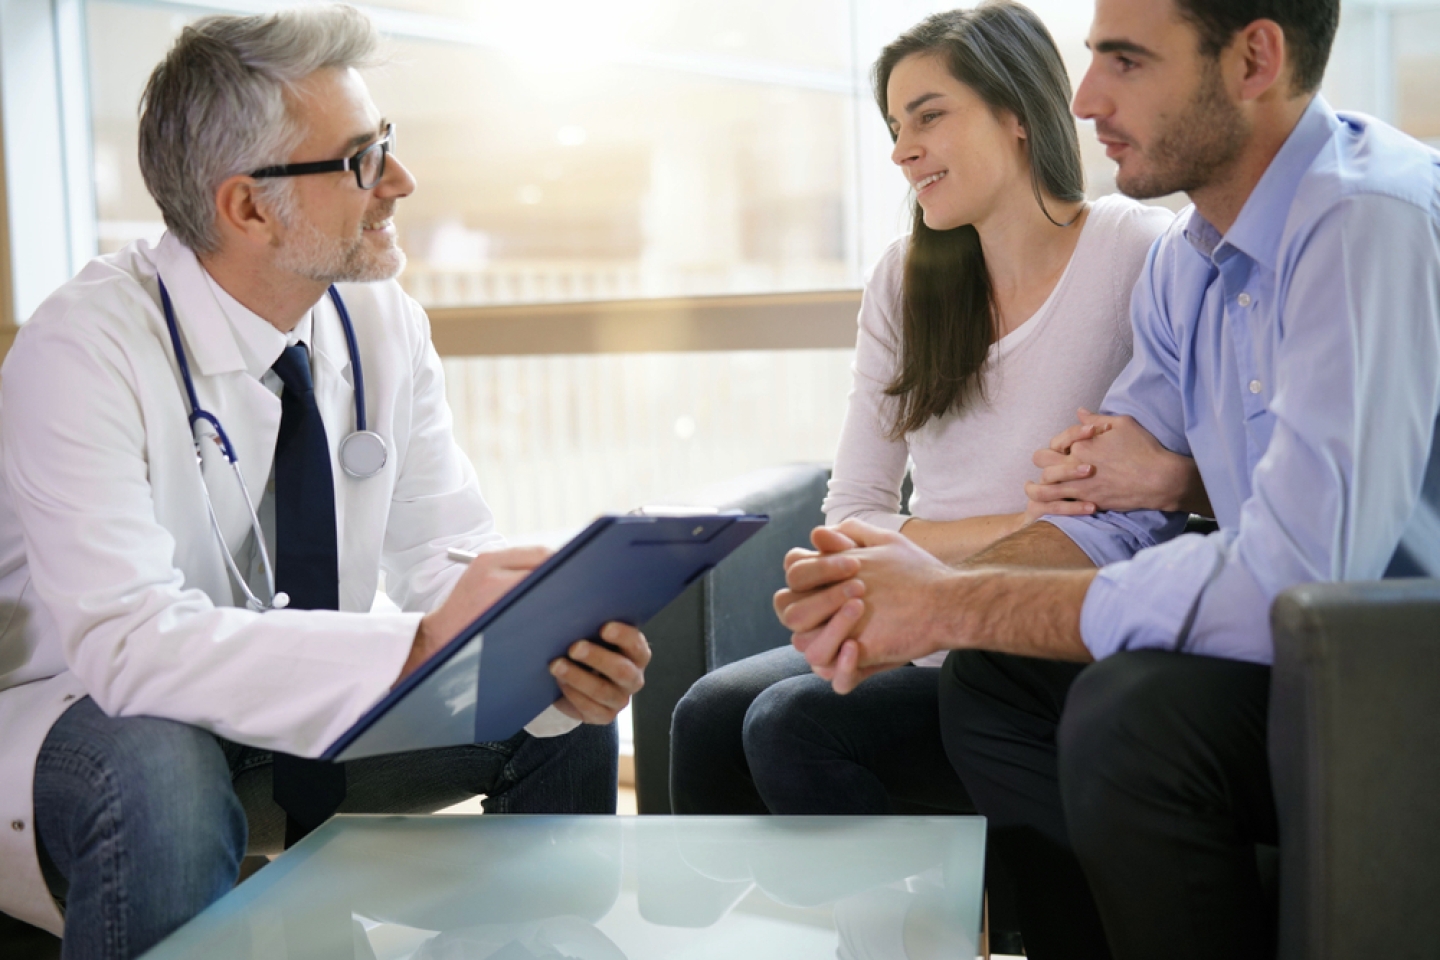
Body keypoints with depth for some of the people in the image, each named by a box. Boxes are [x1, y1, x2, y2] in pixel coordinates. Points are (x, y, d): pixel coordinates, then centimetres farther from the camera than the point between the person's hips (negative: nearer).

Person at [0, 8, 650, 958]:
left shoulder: (384, 322, -6)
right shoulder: (87, 351, -25)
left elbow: (448, 554, -4)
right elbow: (128, 640, -35)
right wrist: (418, 646, -42)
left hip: (305, 717, 6)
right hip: (89, 726, -6)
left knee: (566, 715, -8)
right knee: (160, 772, -37)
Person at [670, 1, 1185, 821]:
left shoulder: (1142, 253, -7)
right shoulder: (904, 279, 9)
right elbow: (848, 522, 3)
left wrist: (1161, 471, -32)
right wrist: (1008, 530, -13)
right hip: (926, 642, 5)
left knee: (793, 724, -22)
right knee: (708, 715, -17)